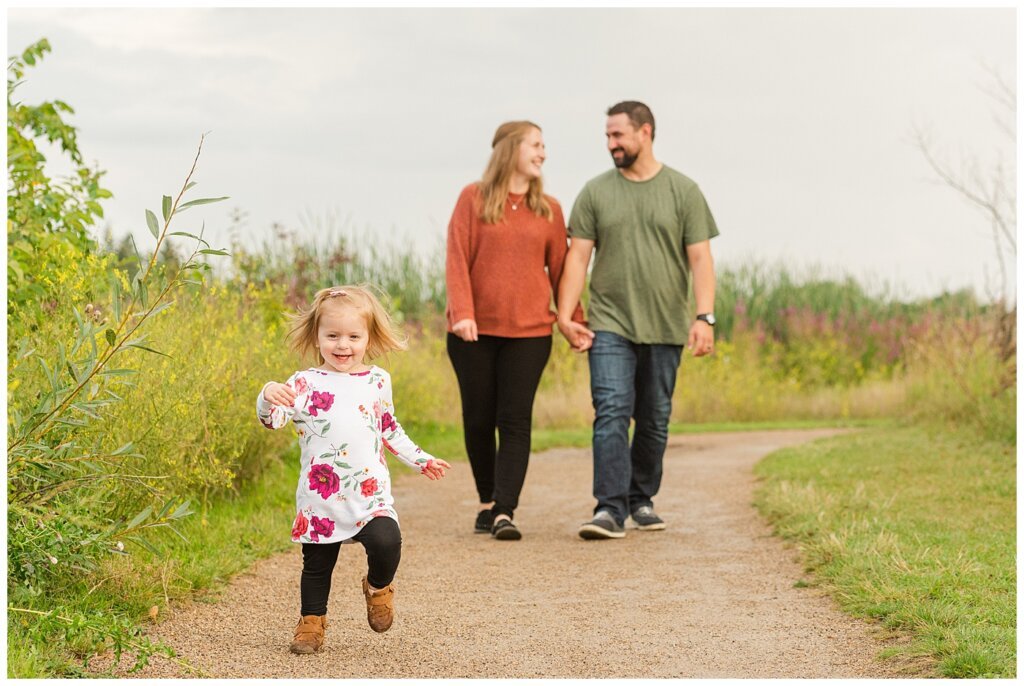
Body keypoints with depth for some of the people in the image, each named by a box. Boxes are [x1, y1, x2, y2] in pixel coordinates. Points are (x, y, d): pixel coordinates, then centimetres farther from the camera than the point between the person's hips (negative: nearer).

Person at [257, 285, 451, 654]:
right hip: (320, 499, -1)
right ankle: (311, 620, 30)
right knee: (317, 564, 8)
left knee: (385, 541, -22)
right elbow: (271, 420, -15)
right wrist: (268, 397, -36)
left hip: (370, 493, 1)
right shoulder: (305, 383, -2)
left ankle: (378, 587, 9)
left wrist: (421, 460, 25)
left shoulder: (377, 381, 8)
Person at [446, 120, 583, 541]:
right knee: (479, 419, 6)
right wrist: (461, 312, -15)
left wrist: (574, 320, 5)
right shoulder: (473, 199, 2)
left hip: (529, 332, 1)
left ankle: (505, 513, -10)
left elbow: (560, 269, 11)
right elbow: (457, 259, -4)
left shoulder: (549, 209, 9)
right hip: (474, 331, -1)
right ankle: (487, 502, 21)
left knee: (515, 421, -6)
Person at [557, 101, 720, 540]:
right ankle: (610, 508, -15)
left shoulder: (684, 191, 4)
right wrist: (565, 316, -6)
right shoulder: (596, 192, 6)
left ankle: (641, 500, 22)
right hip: (610, 325, -1)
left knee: (654, 421, 8)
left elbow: (700, 258, 0)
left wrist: (704, 316, -11)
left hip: (665, 327, 1)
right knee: (611, 414, -12)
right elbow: (577, 257, 4)